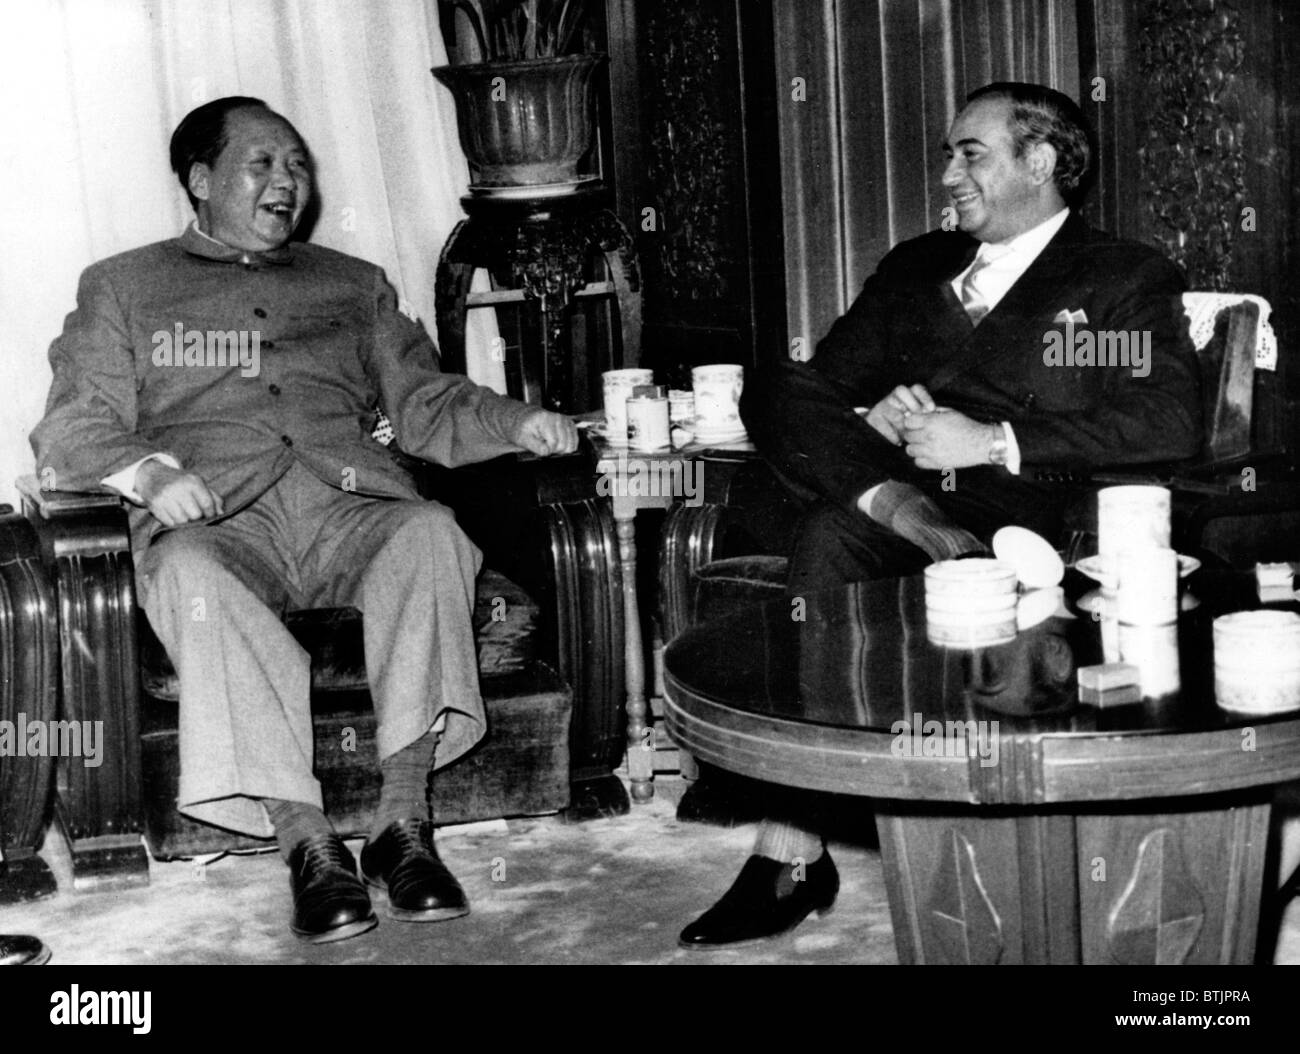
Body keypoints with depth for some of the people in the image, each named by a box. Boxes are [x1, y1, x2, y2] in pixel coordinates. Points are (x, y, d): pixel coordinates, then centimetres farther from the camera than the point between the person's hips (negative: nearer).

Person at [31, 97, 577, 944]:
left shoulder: (354, 285, 30)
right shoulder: (124, 287, 21)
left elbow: (426, 403, 21)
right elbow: (71, 432, 10)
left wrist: (517, 423, 0)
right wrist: (147, 471, -12)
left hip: (346, 507, 2)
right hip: (215, 520, -2)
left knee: (430, 532, -32)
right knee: (192, 577, -37)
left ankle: (404, 822, -34)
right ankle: (307, 843, -36)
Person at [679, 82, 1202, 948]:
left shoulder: (1129, 280, 11)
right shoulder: (914, 267, 27)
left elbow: (1173, 423, -7)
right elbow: (818, 387, 18)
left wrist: (991, 441, -13)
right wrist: (868, 420, -5)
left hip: (1023, 506, -4)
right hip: (895, 480, 5)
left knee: (838, 532, -33)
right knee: (779, 391, -23)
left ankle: (792, 853, -28)